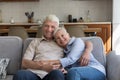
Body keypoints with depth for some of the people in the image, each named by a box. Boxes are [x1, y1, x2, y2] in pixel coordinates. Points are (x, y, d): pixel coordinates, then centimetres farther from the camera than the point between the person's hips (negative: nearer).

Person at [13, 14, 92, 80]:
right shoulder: (36, 41, 26)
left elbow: (88, 43, 27)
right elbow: (25, 63, 12)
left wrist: (86, 53, 2)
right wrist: (43, 67, -6)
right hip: (34, 73, 1)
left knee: (57, 73, -39)